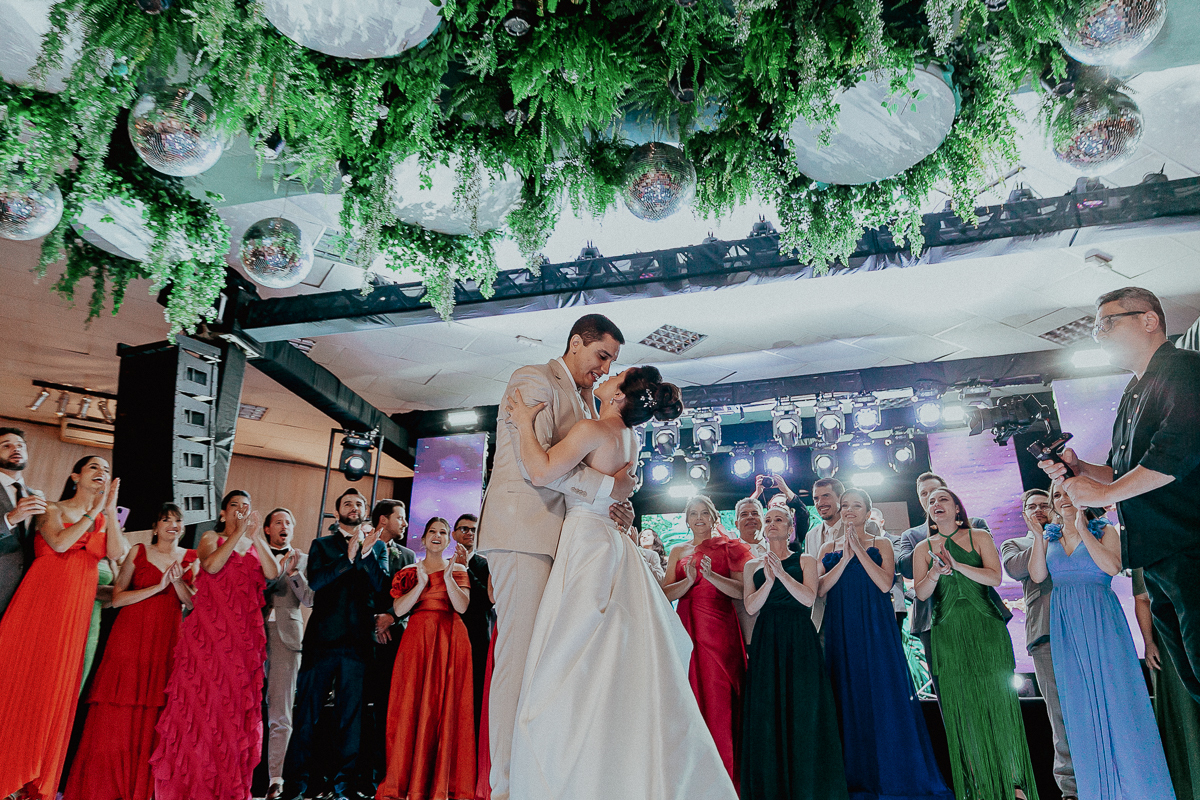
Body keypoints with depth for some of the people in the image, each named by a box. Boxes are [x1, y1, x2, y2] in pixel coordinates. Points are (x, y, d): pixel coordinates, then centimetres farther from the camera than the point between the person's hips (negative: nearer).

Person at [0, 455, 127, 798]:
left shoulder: (104, 520, 16)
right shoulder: (52, 510, 6)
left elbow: (116, 552, -3)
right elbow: (59, 543, -13)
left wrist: (110, 508, -6)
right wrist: (93, 511, -8)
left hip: (75, 609, 3)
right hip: (42, 597, -3)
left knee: (55, 686, 4)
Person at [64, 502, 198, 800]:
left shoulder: (190, 559, 10)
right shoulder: (138, 552, 6)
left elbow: (193, 603, 6)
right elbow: (117, 598, -1)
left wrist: (178, 581, -11)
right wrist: (158, 587, -12)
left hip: (167, 641, 1)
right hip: (131, 635, -1)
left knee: (152, 717, 0)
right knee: (115, 716, -4)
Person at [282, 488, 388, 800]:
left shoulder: (378, 546, 13)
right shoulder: (322, 545, 11)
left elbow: (381, 585, -2)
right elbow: (315, 580, -7)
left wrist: (366, 552, -15)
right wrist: (348, 557, -18)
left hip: (358, 642, 0)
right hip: (322, 639, 0)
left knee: (351, 716, 4)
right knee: (306, 715, 3)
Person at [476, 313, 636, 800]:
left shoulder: (584, 401, 26)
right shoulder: (535, 380, -2)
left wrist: (615, 507, 4)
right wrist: (606, 485, -14)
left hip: (558, 538, 8)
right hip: (523, 531, -8)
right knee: (519, 656, -9)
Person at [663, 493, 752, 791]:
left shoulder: (728, 547, 7)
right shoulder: (678, 551, 16)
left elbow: (742, 591, -3)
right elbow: (666, 594, 6)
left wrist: (711, 576, -17)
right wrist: (690, 580, -11)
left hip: (719, 631, -2)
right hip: (687, 629, 3)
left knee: (719, 698, -7)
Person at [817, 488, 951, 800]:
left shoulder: (880, 545, 6)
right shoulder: (829, 549, 11)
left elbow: (885, 584, -10)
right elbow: (820, 588, -3)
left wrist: (859, 550, -11)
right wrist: (845, 557, -9)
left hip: (875, 630, -2)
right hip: (840, 631, 2)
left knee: (884, 696, -2)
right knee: (849, 700, 3)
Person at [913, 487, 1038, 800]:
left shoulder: (980, 537, 7)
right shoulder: (923, 548, 9)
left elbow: (995, 577, -6)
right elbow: (921, 593, 1)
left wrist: (957, 564, -17)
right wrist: (936, 572, -18)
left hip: (986, 626, -1)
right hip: (948, 632, 1)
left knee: (997, 701, -3)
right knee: (961, 707, 1)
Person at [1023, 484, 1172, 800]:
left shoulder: (1104, 530, 5)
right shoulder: (1050, 537, 13)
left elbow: (1112, 567, -13)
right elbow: (1037, 575, 0)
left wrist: (1082, 528, -13)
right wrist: (1038, 534, -5)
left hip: (1101, 620, -3)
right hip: (1066, 626, 3)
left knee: (1115, 696, -4)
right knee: (1081, 704, 4)